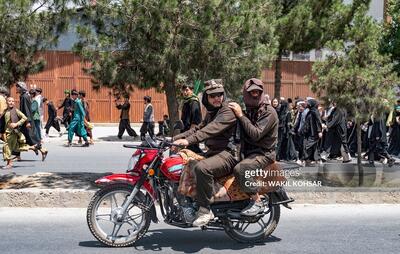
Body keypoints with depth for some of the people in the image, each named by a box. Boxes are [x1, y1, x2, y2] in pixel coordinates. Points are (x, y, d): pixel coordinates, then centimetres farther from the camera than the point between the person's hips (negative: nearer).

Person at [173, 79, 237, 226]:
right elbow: (199, 128, 21)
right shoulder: (211, 112, 20)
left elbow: (212, 129, -27)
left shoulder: (229, 111, -12)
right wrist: (176, 138, 8)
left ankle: (205, 210, -25)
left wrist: (189, 140, -37)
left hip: (228, 153, -10)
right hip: (213, 152, 10)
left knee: (201, 168, -35)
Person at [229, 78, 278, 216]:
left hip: (263, 154, -9)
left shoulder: (269, 112, -9)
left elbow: (256, 134, -22)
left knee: (240, 169, -33)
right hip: (248, 152, 9)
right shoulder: (248, 111, 17)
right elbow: (242, 135, 25)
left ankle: (257, 202, -19)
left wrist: (241, 116, -20)